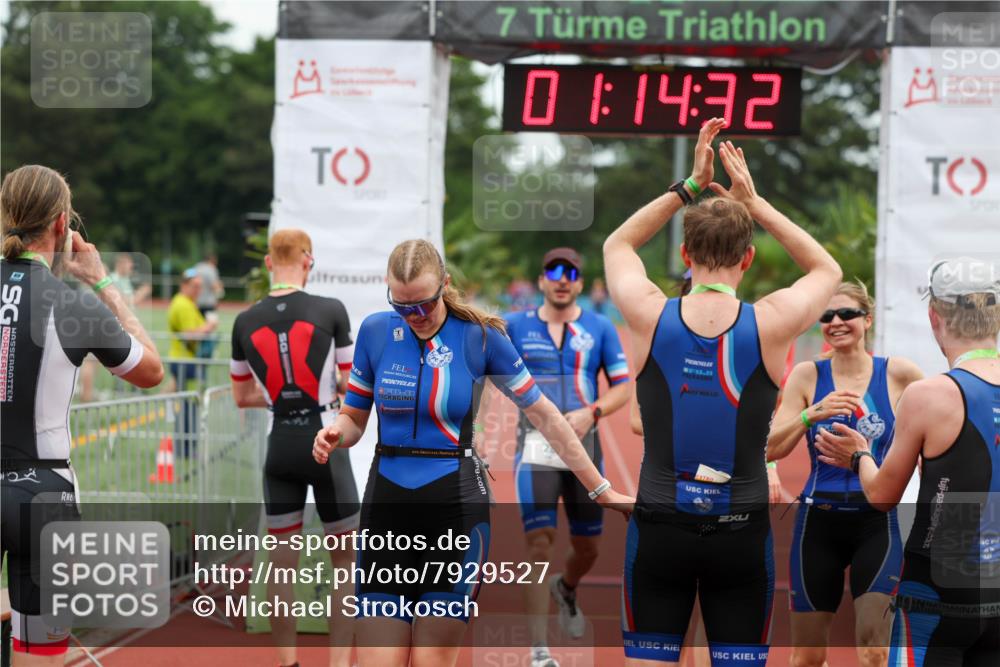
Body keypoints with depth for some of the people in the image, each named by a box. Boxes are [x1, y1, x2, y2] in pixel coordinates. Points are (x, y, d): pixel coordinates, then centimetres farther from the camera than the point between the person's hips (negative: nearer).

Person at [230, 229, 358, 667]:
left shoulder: (245, 322, 1)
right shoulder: (330, 311, -10)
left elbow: (242, 397, 12)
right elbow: (354, 386, -3)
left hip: (280, 447, 3)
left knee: (282, 560, 10)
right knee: (345, 557, 9)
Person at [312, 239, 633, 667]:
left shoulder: (480, 336, -4)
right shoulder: (375, 331, 2)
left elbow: (542, 414, 3)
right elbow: (354, 419, 11)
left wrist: (600, 490, 5)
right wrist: (335, 435, -14)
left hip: (457, 507, -2)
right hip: (386, 505, 2)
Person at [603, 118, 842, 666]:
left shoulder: (650, 317, -6)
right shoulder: (770, 325, -8)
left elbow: (618, 245, 17)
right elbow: (826, 270, 15)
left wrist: (689, 186, 14)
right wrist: (755, 203, 12)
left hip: (660, 526, 1)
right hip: (740, 533, 0)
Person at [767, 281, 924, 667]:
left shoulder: (897, 374, -1)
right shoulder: (807, 375, 1)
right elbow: (771, 449, -5)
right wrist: (813, 413, -19)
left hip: (877, 522, -1)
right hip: (819, 522, 2)